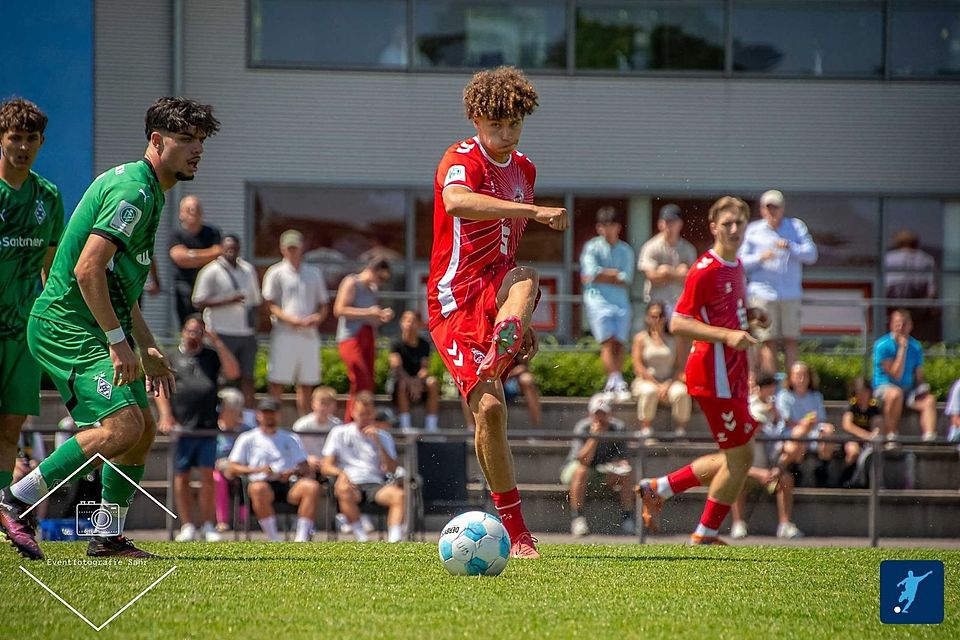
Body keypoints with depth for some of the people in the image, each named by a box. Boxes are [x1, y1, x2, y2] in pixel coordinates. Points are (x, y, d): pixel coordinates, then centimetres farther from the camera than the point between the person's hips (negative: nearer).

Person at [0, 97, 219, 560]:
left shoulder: (146, 192, 18)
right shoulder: (132, 191, -16)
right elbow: (87, 270, -25)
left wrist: (148, 350, 24)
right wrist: (118, 342, -24)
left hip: (97, 327, 11)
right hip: (67, 327, -11)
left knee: (142, 429, 10)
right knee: (123, 425, -21)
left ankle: (108, 538, 17)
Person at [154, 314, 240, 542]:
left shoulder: (212, 356, 16)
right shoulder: (171, 358, 12)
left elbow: (233, 373, 1)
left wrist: (218, 343, -1)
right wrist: (165, 416, -10)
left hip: (207, 428, 1)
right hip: (181, 427, -1)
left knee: (208, 476, -3)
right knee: (182, 477, 1)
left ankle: (208, 525, 0)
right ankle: (187, 526, 5)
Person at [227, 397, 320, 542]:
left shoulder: (291, 439, 28)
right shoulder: (248, 439, 21)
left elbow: (305, 468, 19)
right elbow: (233, 468, 9)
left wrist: (293, 472, -5)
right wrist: (258, 470, -7)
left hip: (290, 484, 2)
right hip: (264, 483, -2)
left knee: (312, 486, -31)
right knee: (258, 488, -40)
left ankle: (302, 538, -35)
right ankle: (273, 539, -37)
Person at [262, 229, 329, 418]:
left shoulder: (314, 273, 16)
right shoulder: (276, 273, 4)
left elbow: (324, 303, 19)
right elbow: (270, 305, -2)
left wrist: (318, 317, -3)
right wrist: (290, 319, -17)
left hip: (309, 334, 4)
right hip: (284, 333, -4)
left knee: (306, 384, 6)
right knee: (277, 381, -8)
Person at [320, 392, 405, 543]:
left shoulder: (383, 437, 18)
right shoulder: (339, 433, 15)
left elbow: (391, 469, 5)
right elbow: (326, 467, 6)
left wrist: (378, 443, -6)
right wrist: (340, 473, -17)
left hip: (375, 485, 1)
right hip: (352, 485, -1)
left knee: (398, 494, -31)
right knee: (344, 491, -38)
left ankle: (394, 540, -44)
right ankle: (362, 539, -34)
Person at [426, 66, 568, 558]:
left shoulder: (523, 169, 15)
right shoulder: (461, 160, -8)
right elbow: (456, 202, -34)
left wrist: (520, 319, 29)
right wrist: (536, 211, -41)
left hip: (497, 290, 5)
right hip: (456, 301, -5)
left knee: (525, 278, -32)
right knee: (489, 409, -16)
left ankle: (497, 358, -59)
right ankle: (514, 530, -4)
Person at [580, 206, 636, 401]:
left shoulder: (625, 250, 10)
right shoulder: (592, 247, 3)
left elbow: (626, 280, 0)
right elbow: (591, 274, -10)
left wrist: (603, 275, -6)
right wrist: (614, 274, -4)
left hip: (621, 302, 3)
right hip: (598, 300, -3)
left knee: (620, 342, -4)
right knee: (607, 341, -13)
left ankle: (612, 385, 2)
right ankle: (617, 384, -21)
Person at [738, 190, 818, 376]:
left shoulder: (796, 227, 11)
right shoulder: (753, 231, 9)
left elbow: (811, 255, 1)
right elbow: (742, 262, 5)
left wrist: (790, 247, -14)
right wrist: (760, 258, -13)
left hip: (791, 295, 1)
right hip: (763, 294, -1)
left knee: (791, 340, 1)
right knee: (768, 341, -5)